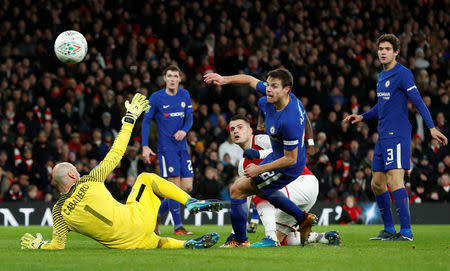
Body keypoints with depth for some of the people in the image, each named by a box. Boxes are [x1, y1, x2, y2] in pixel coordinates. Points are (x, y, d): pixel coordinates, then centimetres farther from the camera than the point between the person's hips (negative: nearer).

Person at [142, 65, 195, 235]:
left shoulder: (184, 95, 10)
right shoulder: (156, 97, -4)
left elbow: (189, 117, 11)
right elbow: (146, 121, 0)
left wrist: (184, 130, -12)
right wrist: (145, 146, -7)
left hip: (182, 146, 6)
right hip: (166, 147, -6)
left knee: (187, 187, 2)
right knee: (175, 185, -11)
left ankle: (155, 215, 16)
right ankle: (178, 226, -3)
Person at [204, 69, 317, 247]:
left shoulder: (289, 121, -37)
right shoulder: (275, 96, -12)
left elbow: (290, 159, -29)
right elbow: (250, 80, 8)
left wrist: (260, 169, -24)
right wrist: (225, 80, -2)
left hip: (288, 168, -10)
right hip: (276, 156, 10)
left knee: (237, 190, -5)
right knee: (262, 189, 33)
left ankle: (240, 241, 8)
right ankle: (303, 219, 38)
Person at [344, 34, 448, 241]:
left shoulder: (402, 74, -9)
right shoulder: (381, 77, 18)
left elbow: (418, 101, -15)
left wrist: (431, 127, -23)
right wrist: (362, 117, 28)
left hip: (397, 135, -9)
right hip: (383, 136, 9)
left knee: (394, 180, -18)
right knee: (377, 184, 11)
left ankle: (406, 232, -19)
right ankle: (389, 230, 21)